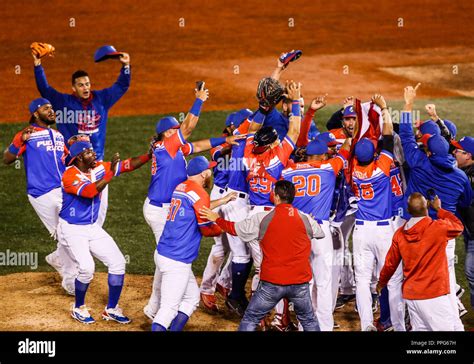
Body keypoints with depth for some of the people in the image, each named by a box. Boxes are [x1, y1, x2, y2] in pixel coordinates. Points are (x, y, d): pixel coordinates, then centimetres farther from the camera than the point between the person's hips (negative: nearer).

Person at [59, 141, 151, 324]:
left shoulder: (99, 168, 0)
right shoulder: (70, 175, -20)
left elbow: (129, 165, -5)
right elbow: (90, 192, -36)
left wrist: (149, 155, -19)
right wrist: (111, 173, -36)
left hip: (93, 228, 7)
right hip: (71, 230, -7)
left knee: (118, 262, 0)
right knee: (87, 267, -23)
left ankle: (111, 309, 13)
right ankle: (78, 308, 3)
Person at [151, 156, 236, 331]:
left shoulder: (180, 188, 13)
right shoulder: (198, 192, -13)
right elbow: (207, 229, -9)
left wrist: (221, 201, 35)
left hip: (163, 254, 9)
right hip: (176, 261, -9)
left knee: (192, 297, 21)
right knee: (169, 308, -10)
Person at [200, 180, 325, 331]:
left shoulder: (262, 218, -5)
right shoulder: (306, 220, -1)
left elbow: (234, 228, 7)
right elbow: (320, 233, 22)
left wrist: (217, 219, 26)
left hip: (271, 282, -2)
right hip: (300, 283, 2)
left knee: (250, 320, 9)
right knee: (309, 321, 19)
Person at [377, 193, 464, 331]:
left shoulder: (400, 234, 2)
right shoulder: (439, 227, -11)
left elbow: (390, 263, 11)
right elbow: (458, 226, 10)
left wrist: (381, 282, 30)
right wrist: (438, 209, 22)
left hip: (411, 295, 6)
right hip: (434, 296, -6)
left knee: (420, 329, 11)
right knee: (446, 329, -6)